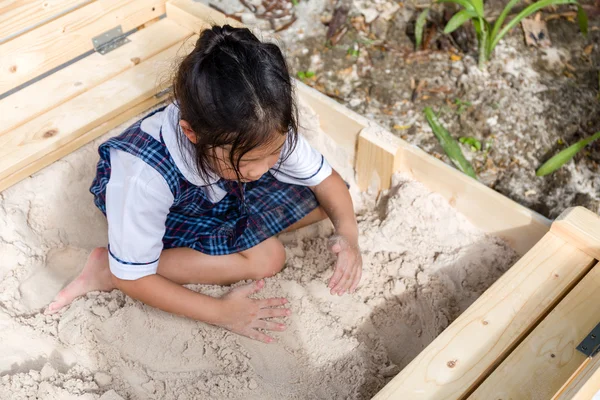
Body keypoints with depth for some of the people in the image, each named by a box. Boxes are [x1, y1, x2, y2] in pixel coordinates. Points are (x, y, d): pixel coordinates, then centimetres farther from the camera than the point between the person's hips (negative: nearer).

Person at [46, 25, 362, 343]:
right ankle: (109, 267, -14)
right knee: (264, 258, -24)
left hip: (219, 188, 5)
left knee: (317, 201, -11)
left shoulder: (265, 129, -32)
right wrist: (220, 311, -27)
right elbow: (132, 277, -28)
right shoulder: (144, 176, -43)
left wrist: (348, 234, -32)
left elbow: (325, 179, -13)